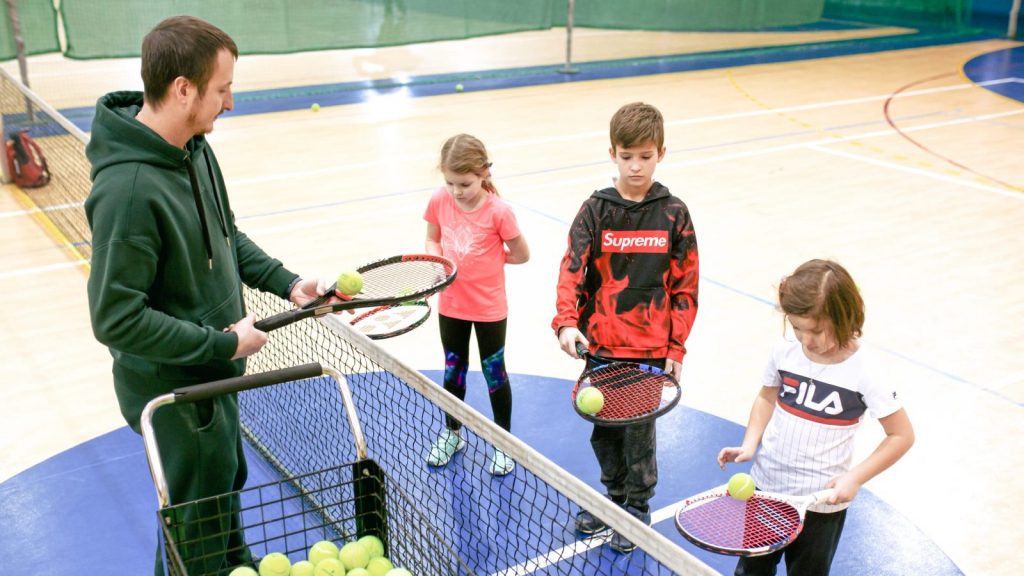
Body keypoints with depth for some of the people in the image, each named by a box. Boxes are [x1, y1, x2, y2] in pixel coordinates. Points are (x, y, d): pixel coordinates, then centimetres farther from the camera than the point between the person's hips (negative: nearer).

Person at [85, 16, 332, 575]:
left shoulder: (195, 148, -4)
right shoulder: (129, 190, -32)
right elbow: (117, 319, -29)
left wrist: (285, 282, -2)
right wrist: (223, 344, -23)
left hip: (214, 378, 9)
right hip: (175, 395, -9)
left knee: (227, 485, 30)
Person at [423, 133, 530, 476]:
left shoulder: (498, 211, -20)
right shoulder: (439, 201, -9)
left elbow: (521, 254, -9)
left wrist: (483, 257, -8)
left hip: (489, 308, -4)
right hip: (451, 305, 4)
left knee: (494, 372, 11)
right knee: (453, 369, 19)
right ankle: (452, 433, 40)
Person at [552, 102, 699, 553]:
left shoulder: (674, 214, -3)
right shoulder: (595, 210, -2)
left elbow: (686, 286, 0)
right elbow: (572, 270, -11)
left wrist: (676, 347, -4)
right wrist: (566, 323, -27)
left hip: (651, 349, -2)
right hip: (601, 346, 2)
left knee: (639, 432, 6)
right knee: (604, 430, 15)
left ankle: (637, 509, 29)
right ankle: (615, 496, 38)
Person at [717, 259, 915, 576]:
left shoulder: (863, 372, -20)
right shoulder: (785, 351, -9)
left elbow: (901, 435, -13)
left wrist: (855, 477, -20)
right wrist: (749, 445, -4)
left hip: (821, 501, -4)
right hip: (765, 486, 4)